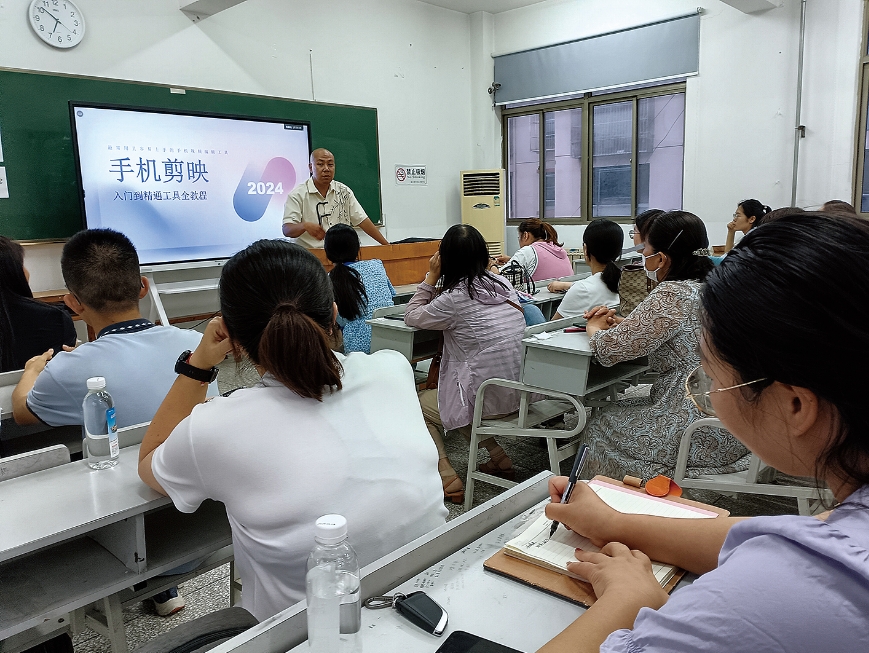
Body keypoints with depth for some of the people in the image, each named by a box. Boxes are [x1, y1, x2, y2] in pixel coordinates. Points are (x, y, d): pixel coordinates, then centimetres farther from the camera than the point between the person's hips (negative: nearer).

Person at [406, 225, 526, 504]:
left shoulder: (454, 298, -16)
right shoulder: (503, 284, 3)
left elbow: (412, 317, 1)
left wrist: (431, 276, 2)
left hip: (489, 399, -7)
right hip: (519, 391, 7)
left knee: (419, 405, 17)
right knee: (452, 398, 31)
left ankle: (447, 478, 4)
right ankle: (499, 457, 24)